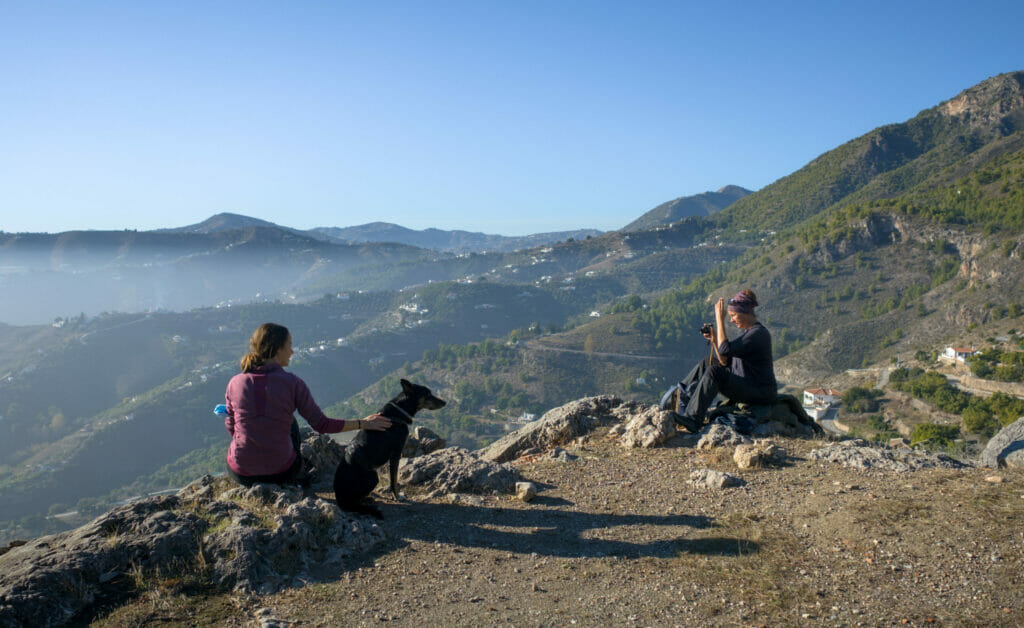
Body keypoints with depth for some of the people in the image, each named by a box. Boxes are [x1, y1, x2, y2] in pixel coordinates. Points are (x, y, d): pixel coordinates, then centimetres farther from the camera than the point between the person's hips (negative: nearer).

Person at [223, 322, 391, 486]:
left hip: (241, 473, 2)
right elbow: (322, 425, -9)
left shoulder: (235, 383, -8)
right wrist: (363, 424, 1)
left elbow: (231, 428, 6)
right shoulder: (292, 383, -14)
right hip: (281, 472, -1)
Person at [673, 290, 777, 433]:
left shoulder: (758, 333, -16)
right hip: (744, 385, 10)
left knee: (714, 371, -26)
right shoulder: (746, 331, 14)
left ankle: (692, 419, -31)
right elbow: (726, 363, 12)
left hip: (760, 392, -10)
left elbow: (725, 350, -27)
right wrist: (715, 340, -1)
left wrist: (720, 319, -22)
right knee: (706, 363, 7)